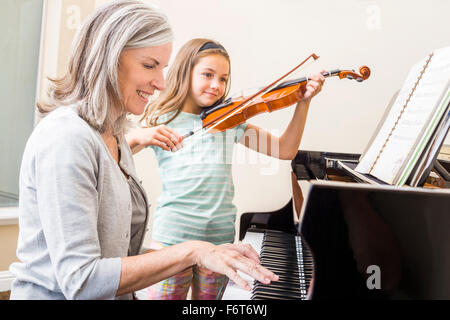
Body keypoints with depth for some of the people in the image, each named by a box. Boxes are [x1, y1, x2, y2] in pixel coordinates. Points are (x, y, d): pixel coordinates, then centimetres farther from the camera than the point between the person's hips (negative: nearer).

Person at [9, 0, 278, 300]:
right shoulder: (65, 138, -19)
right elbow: (81, 280, -23)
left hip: (116, 295, 7)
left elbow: (125, 251, 8)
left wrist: (209, 255, -1)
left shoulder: (116, 140, 8)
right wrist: (191, 251, -20)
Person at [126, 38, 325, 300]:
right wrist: (137, 137, -29)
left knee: (208, 296, 16)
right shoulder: (161, 120, -1)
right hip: (173, 236, -3)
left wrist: (304, 102, -5)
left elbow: (285, 150, 3)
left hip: (220, 236, 3)